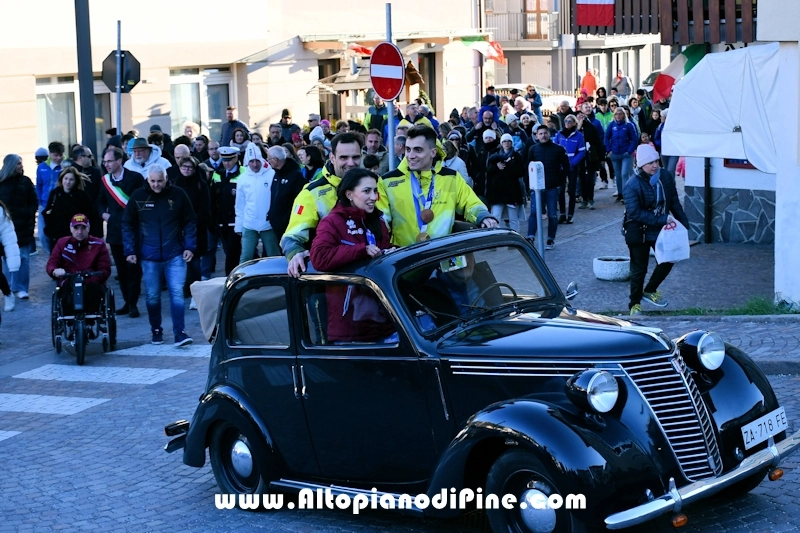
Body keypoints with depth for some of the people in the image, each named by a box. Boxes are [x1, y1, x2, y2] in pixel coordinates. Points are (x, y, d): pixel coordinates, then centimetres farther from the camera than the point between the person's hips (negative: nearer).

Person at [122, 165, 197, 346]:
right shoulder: (138, 196, -1)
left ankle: (179, 332, -3)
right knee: (152, 296, 9)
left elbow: (189, 222, 4)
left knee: (177, 293, -6)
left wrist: (190, 246, -3)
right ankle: (156, 331, 23)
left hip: (175, 255, -1)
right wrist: (130, 250, -1)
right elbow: (127, 224, 5)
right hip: (149, 256, 1)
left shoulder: (178, 194, -3)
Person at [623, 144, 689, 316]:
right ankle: (635, 304, 19)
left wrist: (683, 222, 5)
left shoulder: (666, 176, -5)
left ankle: (649, 291, 33)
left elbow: (674, 202, 8)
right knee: (639, 269, 3)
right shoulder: (633, 185, -21)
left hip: (660, 230, 5)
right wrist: (662, 219, -30)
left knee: (667, 260, 12)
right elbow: (634, 212, -27)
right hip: (639, 232, -5)